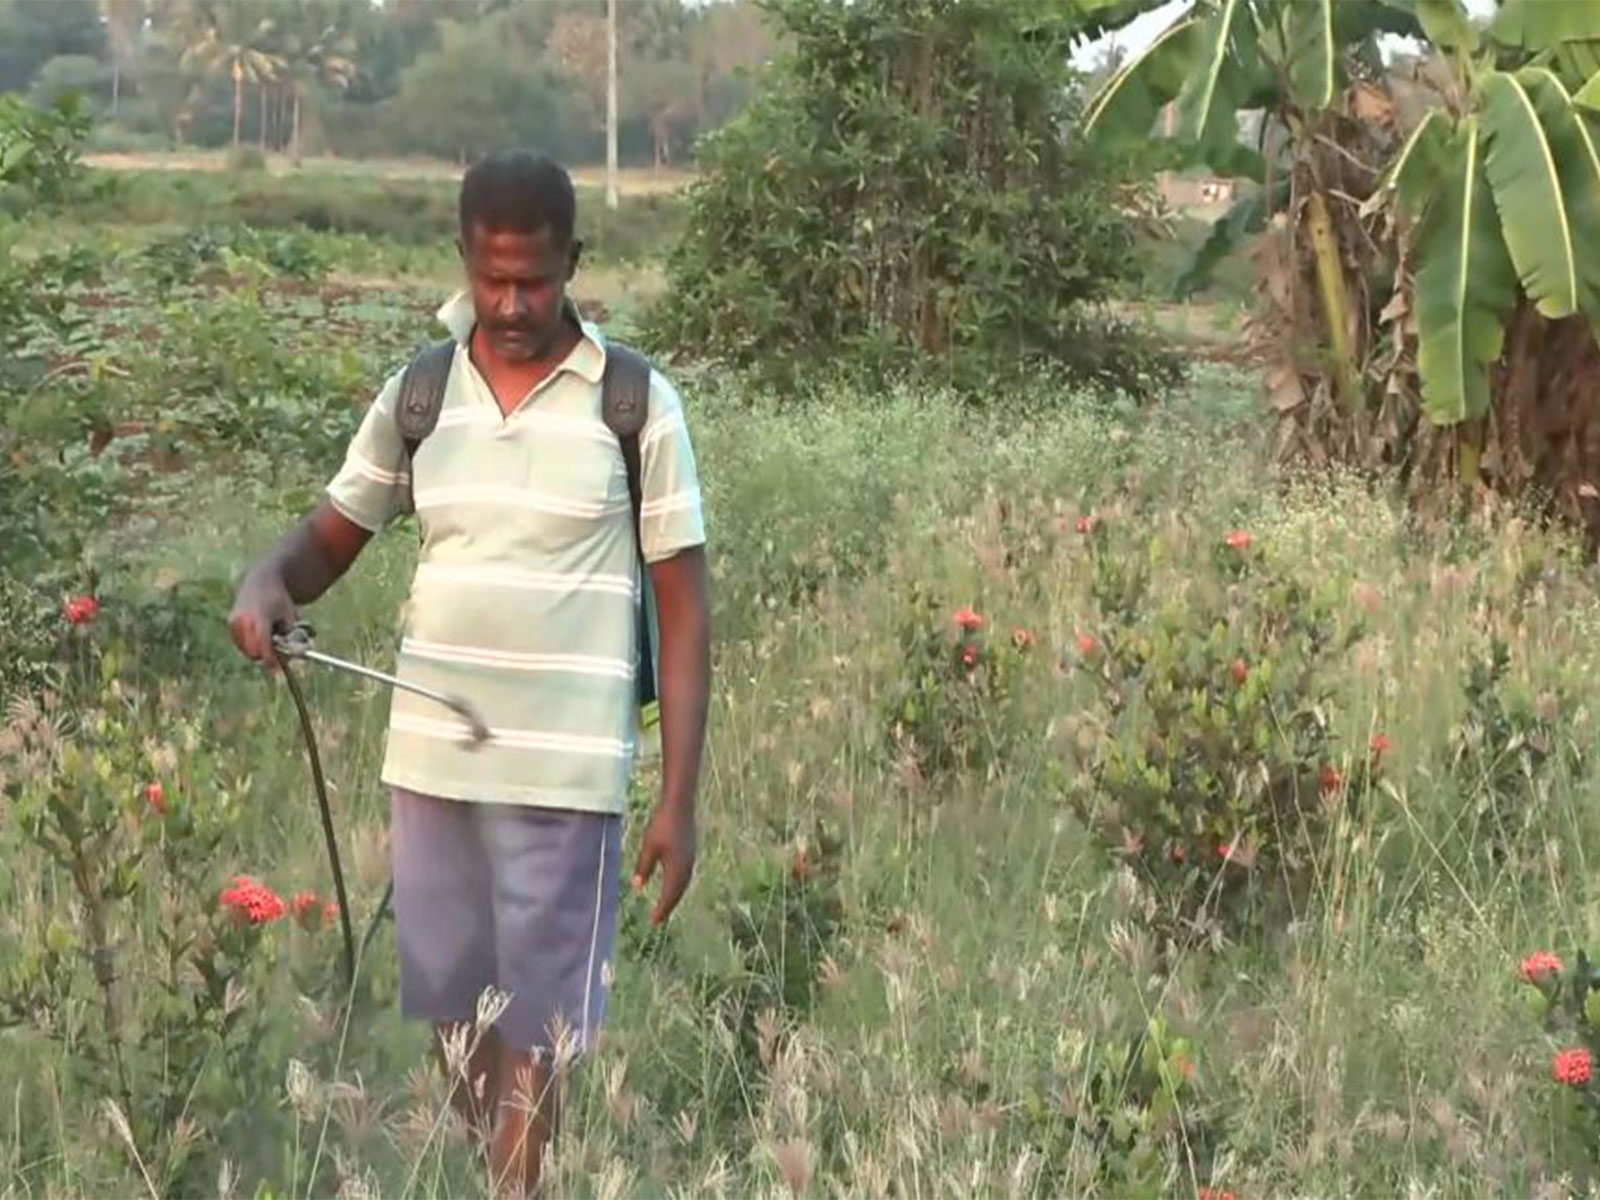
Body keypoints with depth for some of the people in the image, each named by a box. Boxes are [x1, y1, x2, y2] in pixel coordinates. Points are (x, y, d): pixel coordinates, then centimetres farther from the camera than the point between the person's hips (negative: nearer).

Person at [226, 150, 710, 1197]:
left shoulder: (637, 404, -4)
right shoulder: (418, 393, 6)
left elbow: (683, 608, -2)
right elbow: (332, 534, 14)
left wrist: (680, 802, -7)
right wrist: (269, 583, -11)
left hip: (564, 774, -4)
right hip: (428, 761, 4)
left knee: (532, 1034, 1)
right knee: (453, 1023, 12)